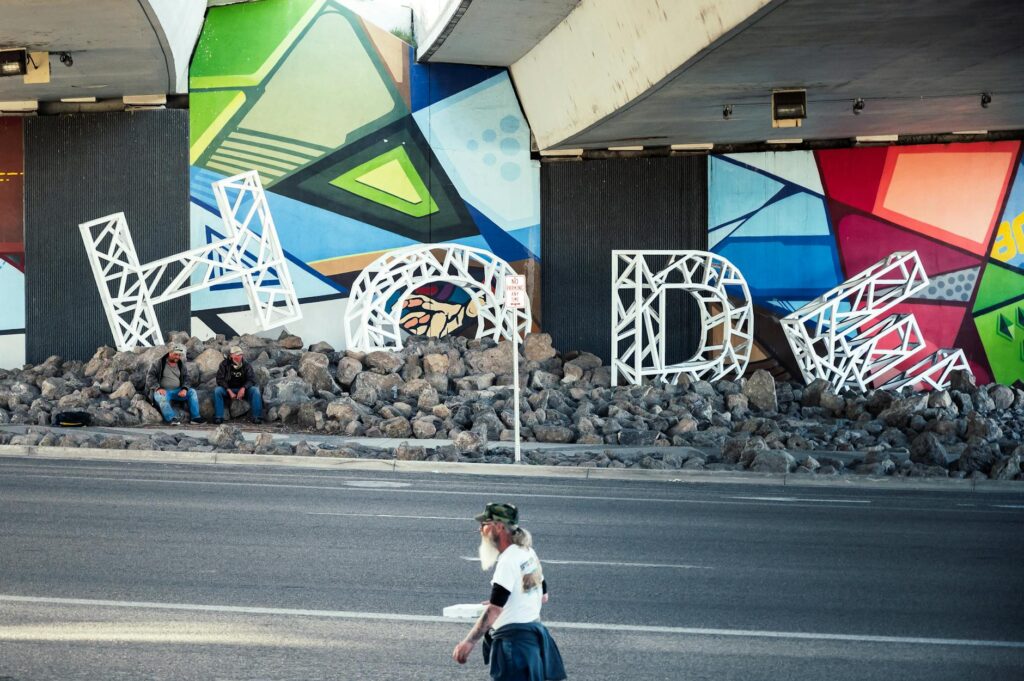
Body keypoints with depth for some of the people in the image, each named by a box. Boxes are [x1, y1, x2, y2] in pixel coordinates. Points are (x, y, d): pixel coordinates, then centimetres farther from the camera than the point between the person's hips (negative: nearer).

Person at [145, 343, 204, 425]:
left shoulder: (181, 365, 14)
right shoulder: (159, 363, 0)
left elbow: (186, 378, 11)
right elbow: (150, 376, -6)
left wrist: (184, 389, -11)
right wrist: (158, 388, -22)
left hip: (177, 391, 5)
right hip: (163, 391, -5)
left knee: (192, 392, -14)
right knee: (161, 397, -38)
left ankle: (195, 417, -17)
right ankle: (172, 419, -48)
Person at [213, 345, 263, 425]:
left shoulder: (246, 365, -1)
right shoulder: (224, 365, -4)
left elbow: (251, 379, -8)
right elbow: (220, 380, -10)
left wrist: (243, 388, -28)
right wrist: (229, 391, -24)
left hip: (243, 390, 1)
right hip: (228, 390, -1)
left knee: (255, 390, -26)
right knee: (217, 390, -30)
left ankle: (257, 417, -26)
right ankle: (218, 417, -28)